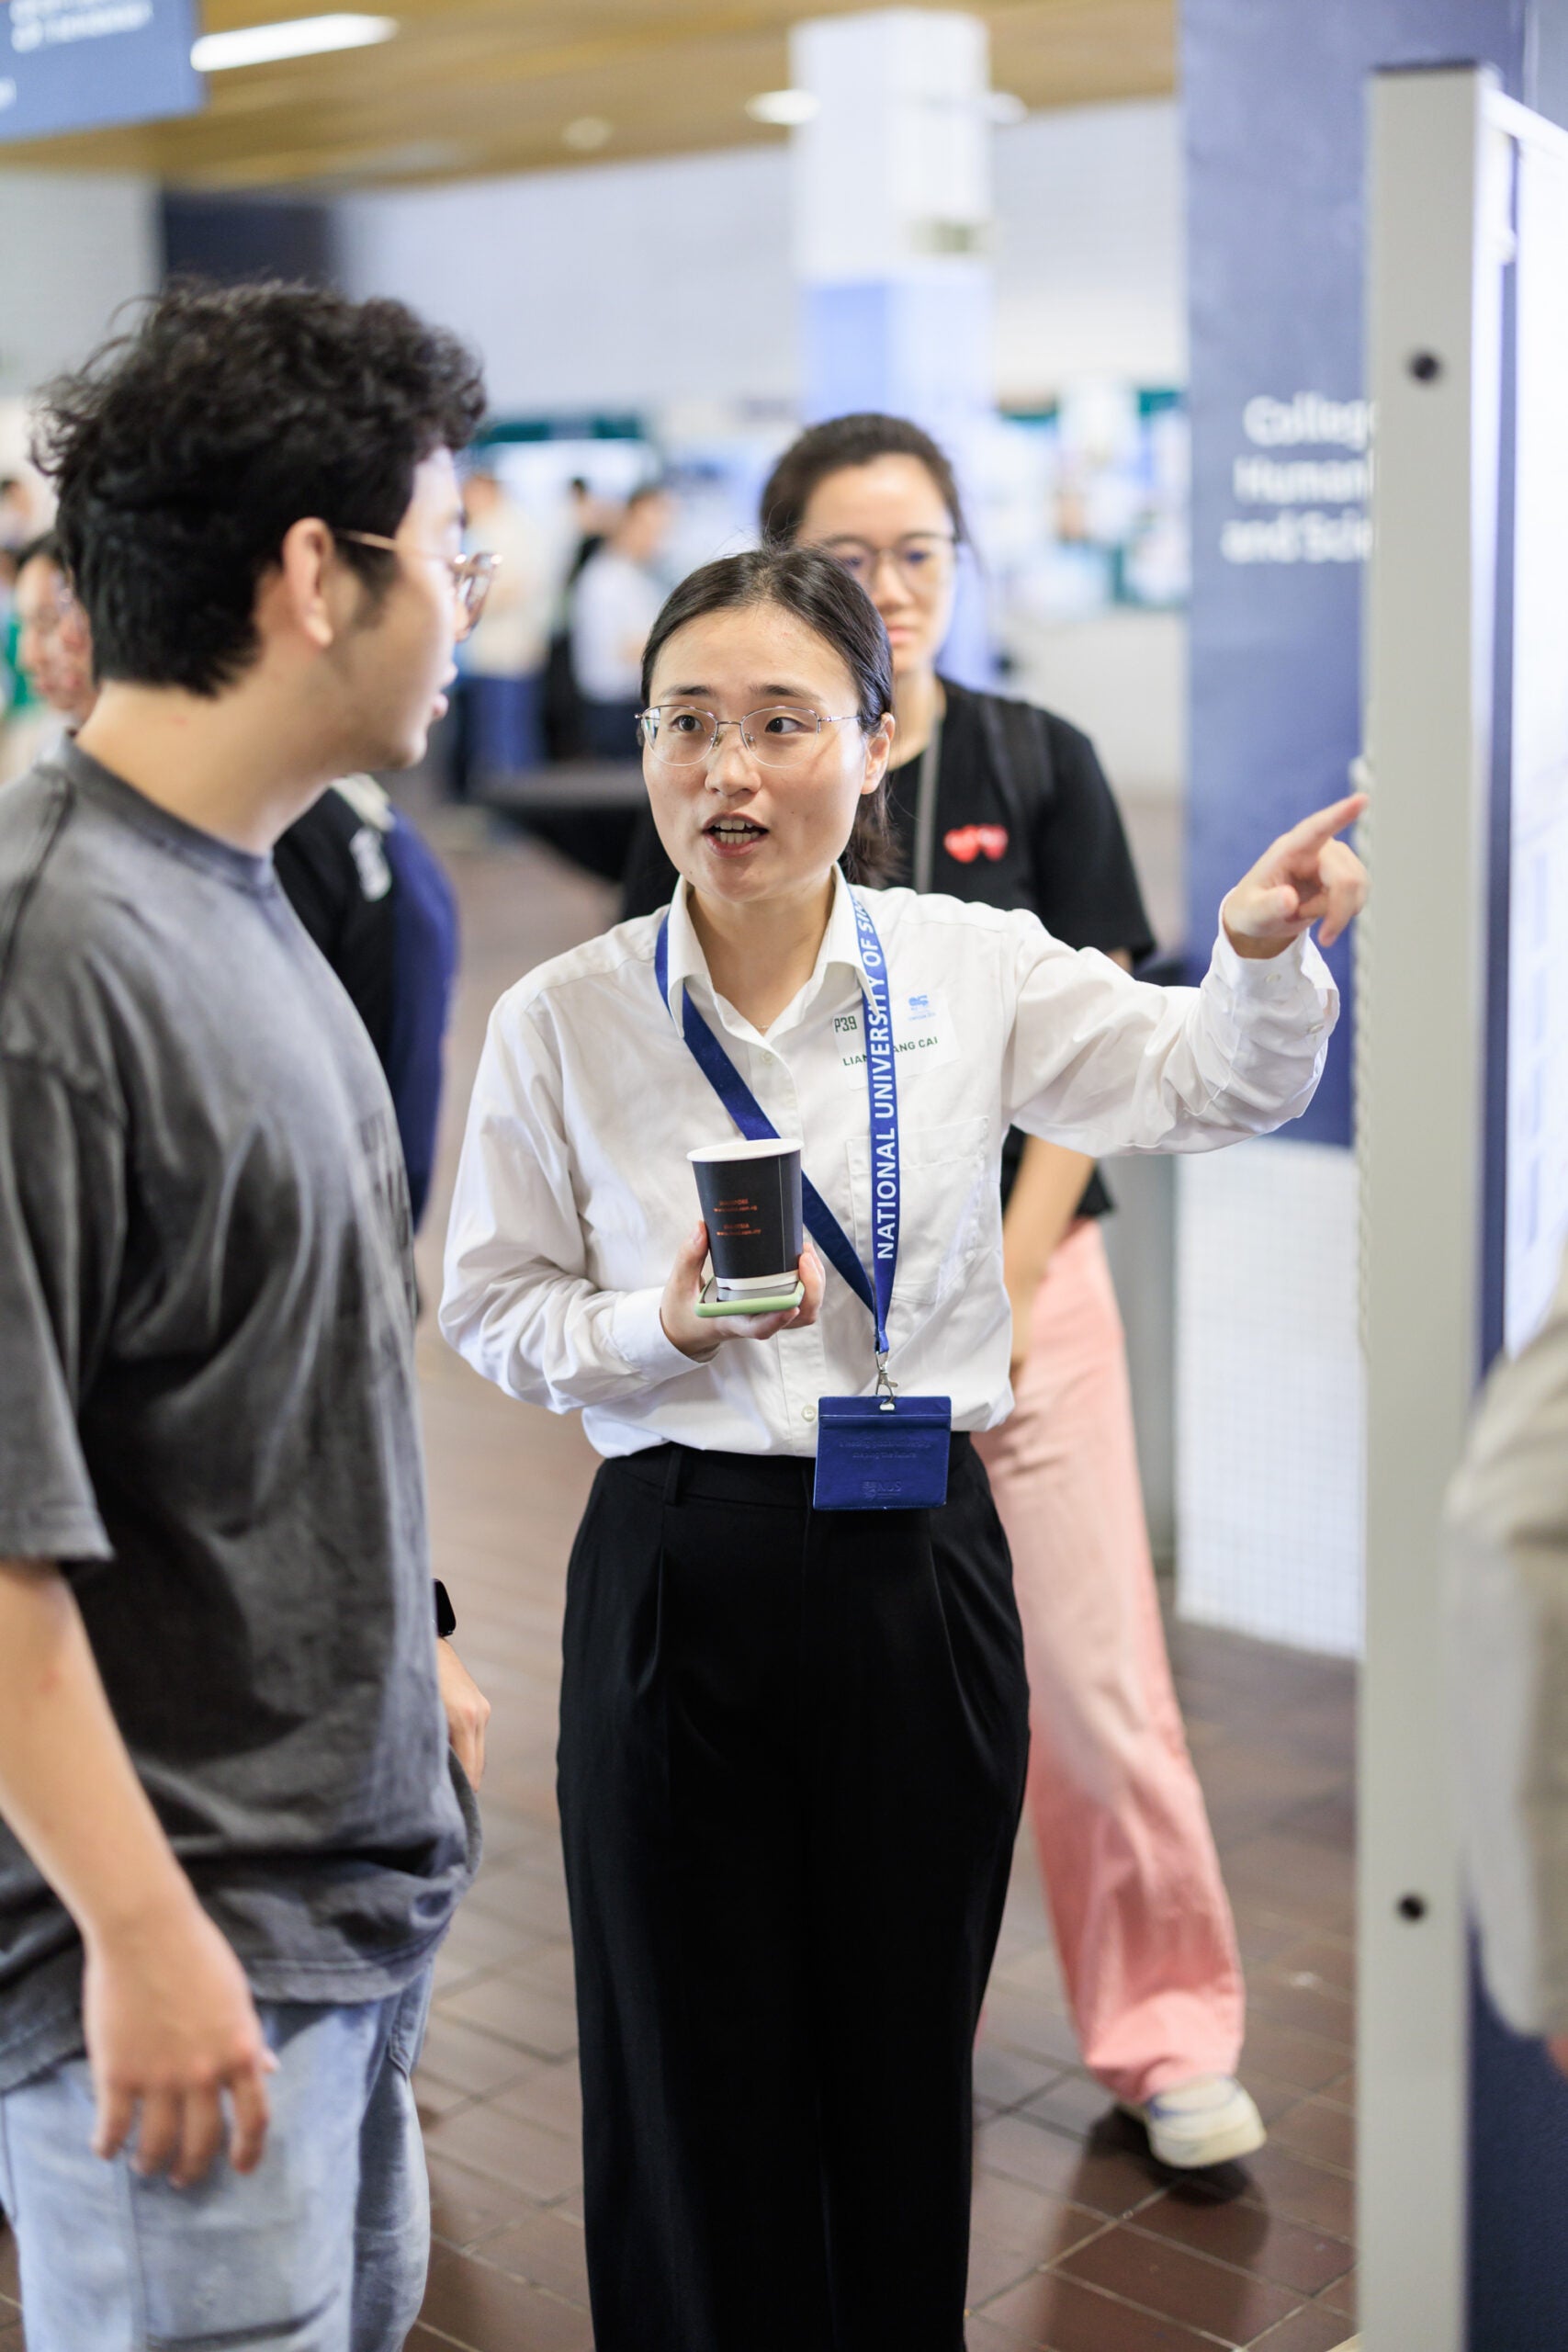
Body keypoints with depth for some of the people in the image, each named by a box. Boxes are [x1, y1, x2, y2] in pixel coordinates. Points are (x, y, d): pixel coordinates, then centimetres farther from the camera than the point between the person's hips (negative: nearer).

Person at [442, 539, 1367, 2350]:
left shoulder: (974, 969, -2)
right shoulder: (561, 1020, -5)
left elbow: (1210, 1086, 6)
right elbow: (491, 1307, 2)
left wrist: (1266, 957, -14)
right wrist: (662, 1329, -17)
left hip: (919, 1569, 1)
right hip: (675, 1573, -1)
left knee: (906, 2056, 16)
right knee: (695, 2076, 11)